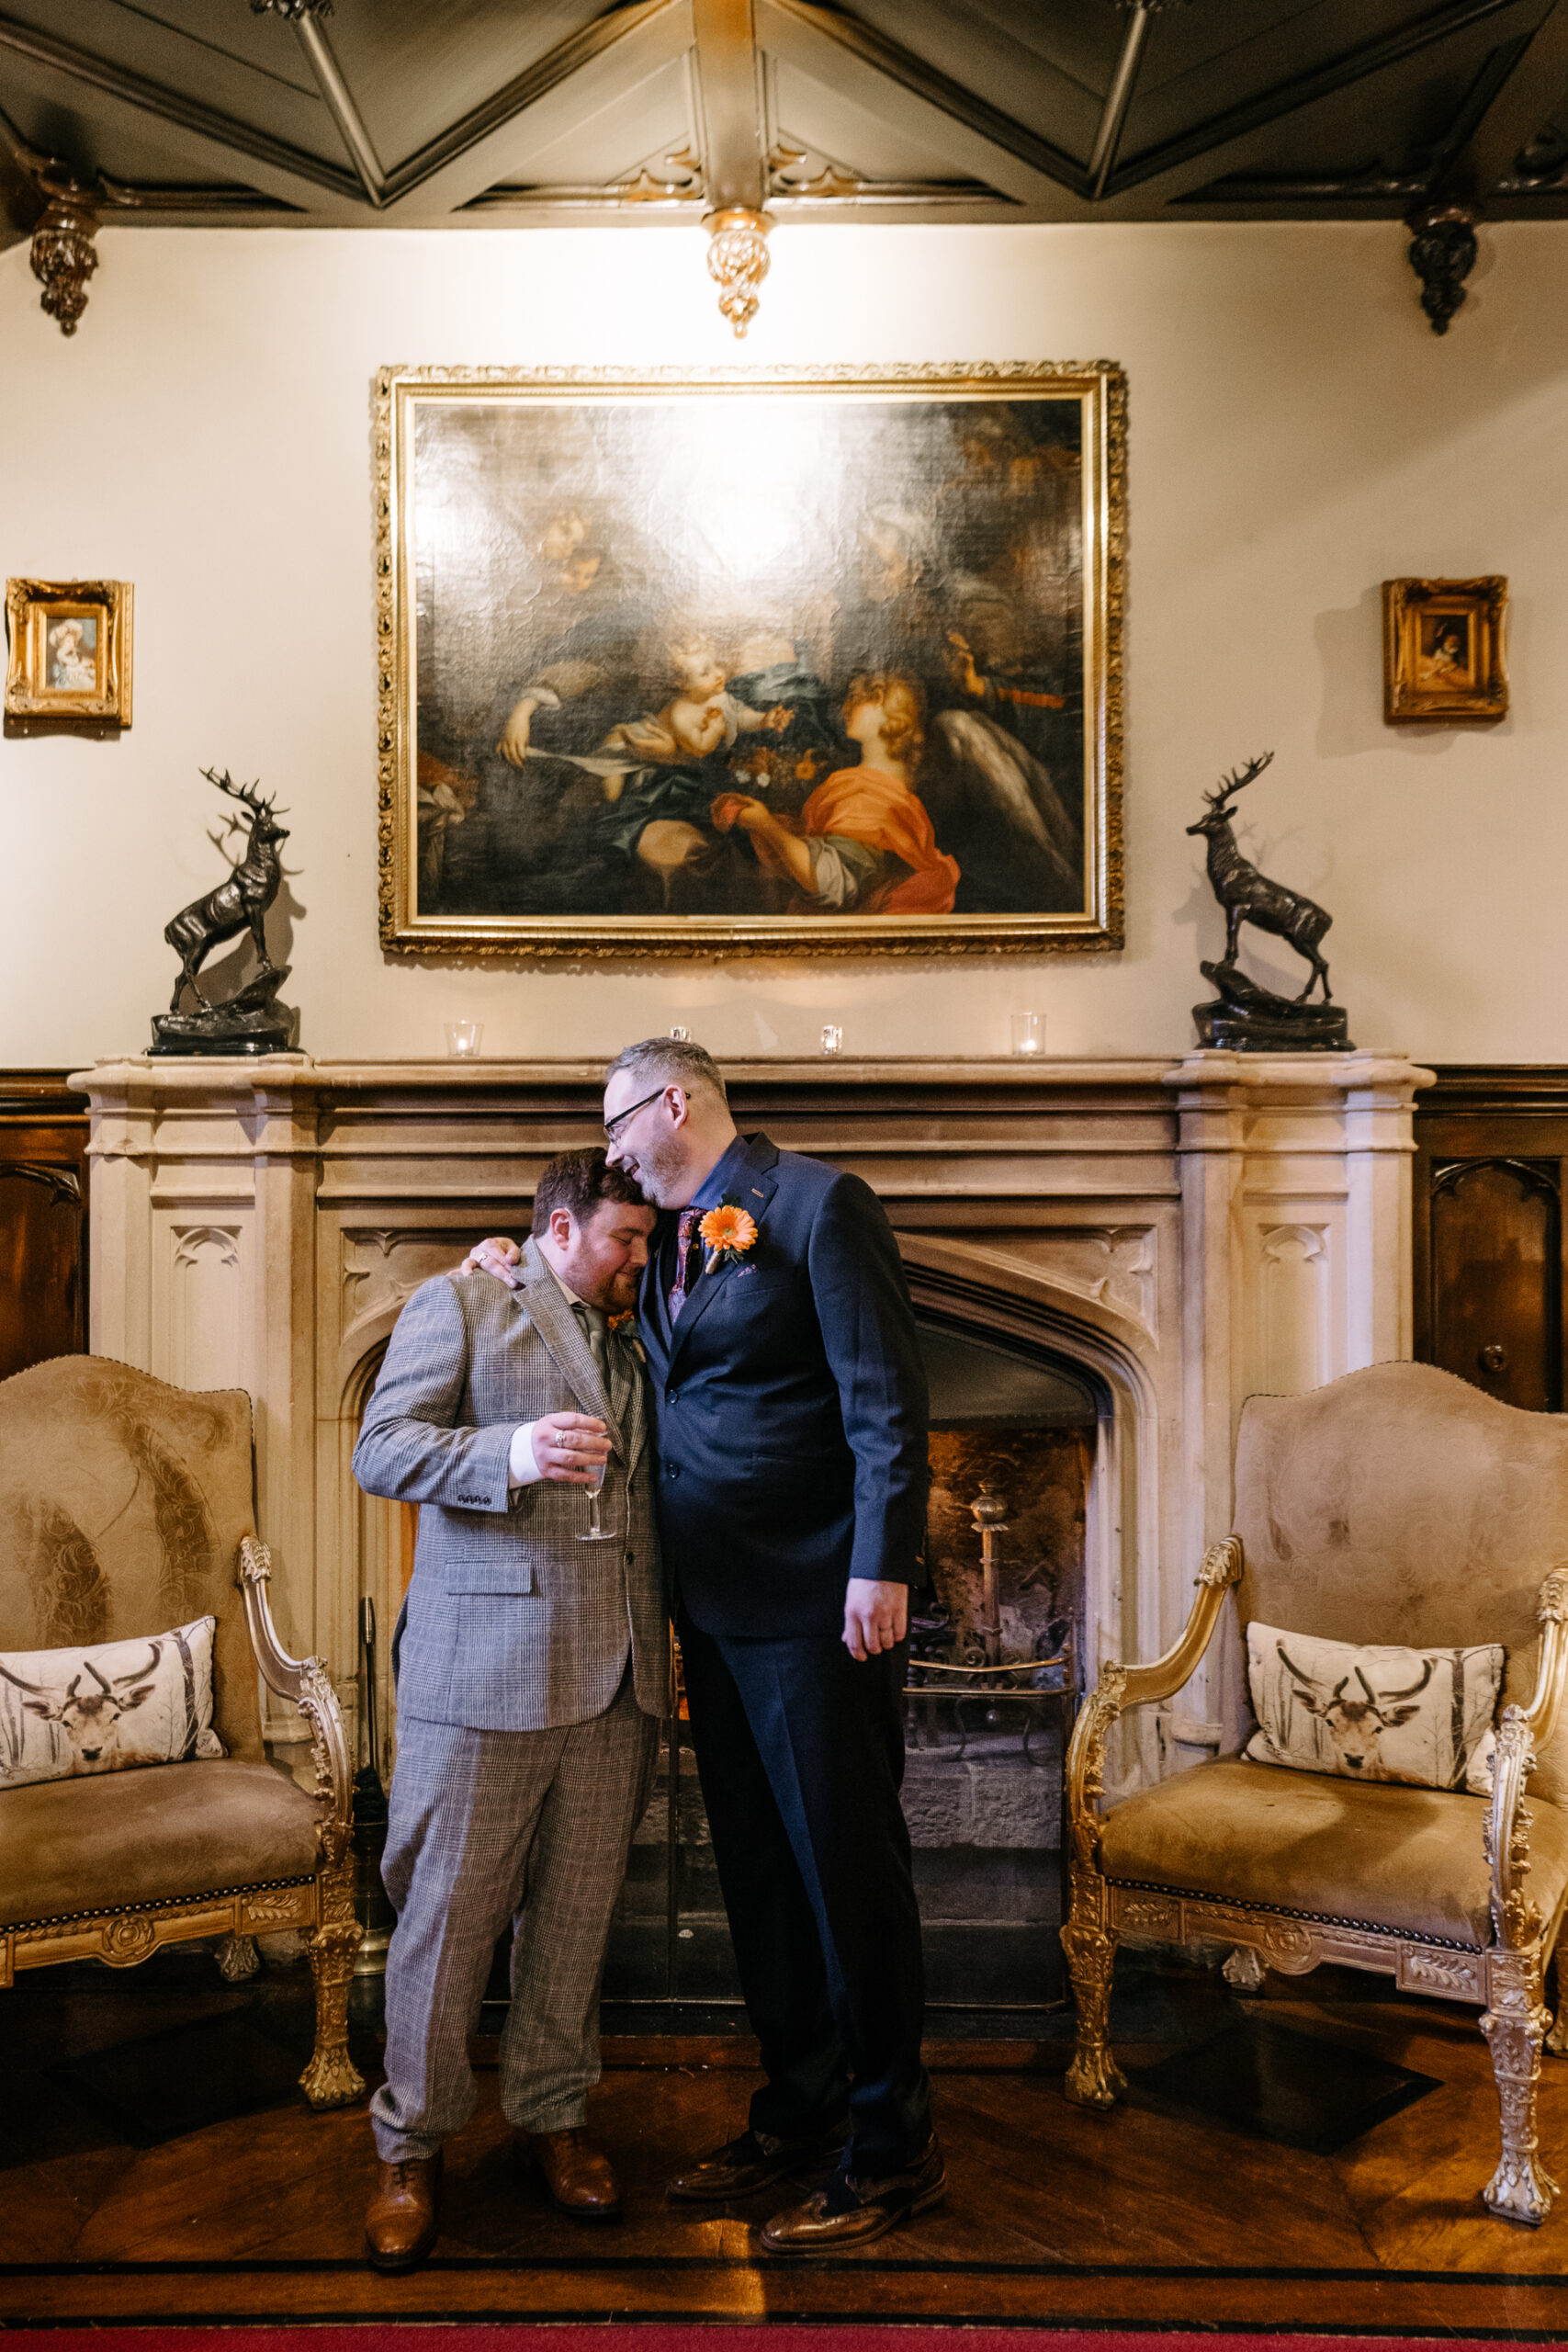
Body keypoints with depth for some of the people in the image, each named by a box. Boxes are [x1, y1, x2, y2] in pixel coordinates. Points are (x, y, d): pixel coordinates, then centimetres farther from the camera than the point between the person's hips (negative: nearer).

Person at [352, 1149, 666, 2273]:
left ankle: (554, 2114, 26)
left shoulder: (631, 1349, 22)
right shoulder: (457, 1306, 4)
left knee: (578, 1910, 10)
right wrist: (509, 1454, -21)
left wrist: (662, 1643, 16)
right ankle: (414, 2144, 17)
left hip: (615, 1673, 5)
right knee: (451, 1910, 1)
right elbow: (382, 1450, -6)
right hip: (484, 1664, -5)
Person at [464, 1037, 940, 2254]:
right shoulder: (675, 1234, 14)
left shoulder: (819, 1205, -10)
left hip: (818, 1604, -8)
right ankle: (797, 2111, 31)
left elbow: (889, 1401, -14)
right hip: (717, 1606, 8)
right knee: (756, 1868, 16)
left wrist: (881, 1568, -20)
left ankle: (894, 2149, 16)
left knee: (848, 1867, 1)